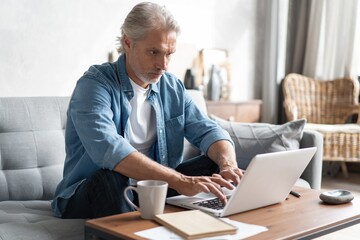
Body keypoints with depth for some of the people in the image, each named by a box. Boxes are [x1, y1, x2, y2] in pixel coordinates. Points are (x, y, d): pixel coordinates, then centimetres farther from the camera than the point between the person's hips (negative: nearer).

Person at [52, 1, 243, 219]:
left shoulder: (173, 87, 6)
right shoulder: (95, 84, -15)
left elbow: (208, 132, 1)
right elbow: (108, 150, -32)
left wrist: (229, 166, -22)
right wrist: (180, 181, -40)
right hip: (93, 194, -5)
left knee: (216, 165, -10)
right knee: (111, 178, -37)